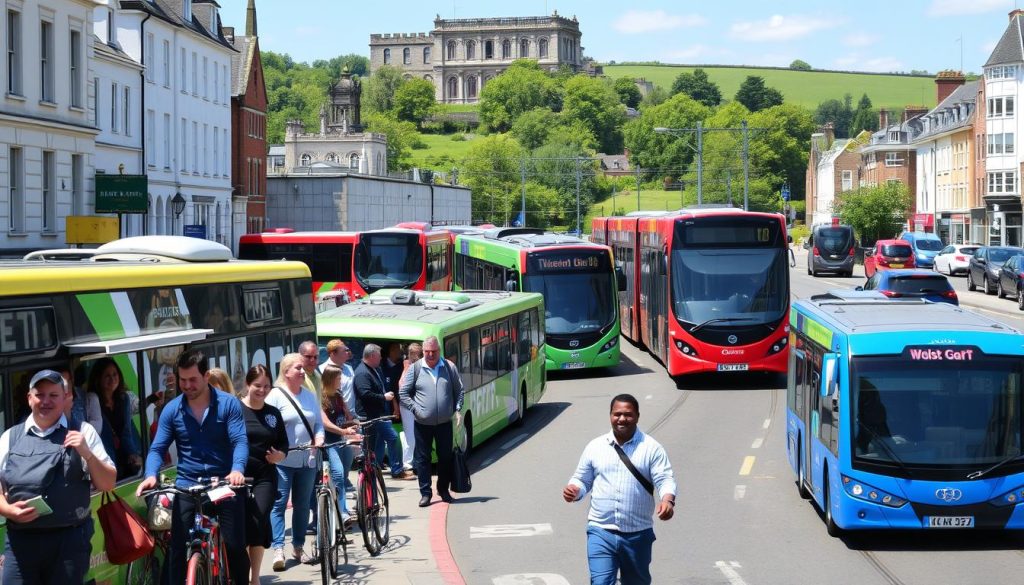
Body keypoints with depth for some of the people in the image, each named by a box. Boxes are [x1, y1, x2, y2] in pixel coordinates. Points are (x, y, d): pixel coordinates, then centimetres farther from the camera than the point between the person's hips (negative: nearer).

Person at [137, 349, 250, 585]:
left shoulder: (228, 404, -3)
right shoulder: (172, 409, 2)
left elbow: (240, 441, -12)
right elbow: (157, 448, 0)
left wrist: (237, 470, -32)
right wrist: (151, 475, -21)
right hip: (187, 487, 1)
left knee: (235, 547, -1)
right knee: (178, 549, -4)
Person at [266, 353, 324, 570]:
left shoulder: (310, 395, 12)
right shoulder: (275, 395, -6)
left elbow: (318, 423, 14)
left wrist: (319, 438, -6)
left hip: (307, 460, 6)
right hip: (283, 461, -5)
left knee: (302, 505, 11)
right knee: (279, 504, -7)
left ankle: (298, 547, 22)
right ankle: (278, 550, -8)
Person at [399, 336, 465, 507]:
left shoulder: (449, 367, 3)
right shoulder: (415, 369, -2)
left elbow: (460, 390, 11)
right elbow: (403, 393, 2)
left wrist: (458, 410, -1)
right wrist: (415, 409, -9)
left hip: (444, 423, 1)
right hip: (422, 424, -1)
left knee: (446, 457, 8)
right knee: (422, 458, 3)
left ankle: (444, 490, 24)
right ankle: (425, 493, 11)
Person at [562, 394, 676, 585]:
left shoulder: (651, 448, 0)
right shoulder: (595, 447, 7)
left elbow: (665, 479, -8)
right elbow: (582, 480, 13)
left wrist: (667, 500, -30)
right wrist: (574, 490, -11)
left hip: (638, 534, 0)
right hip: (600, 532, 0)